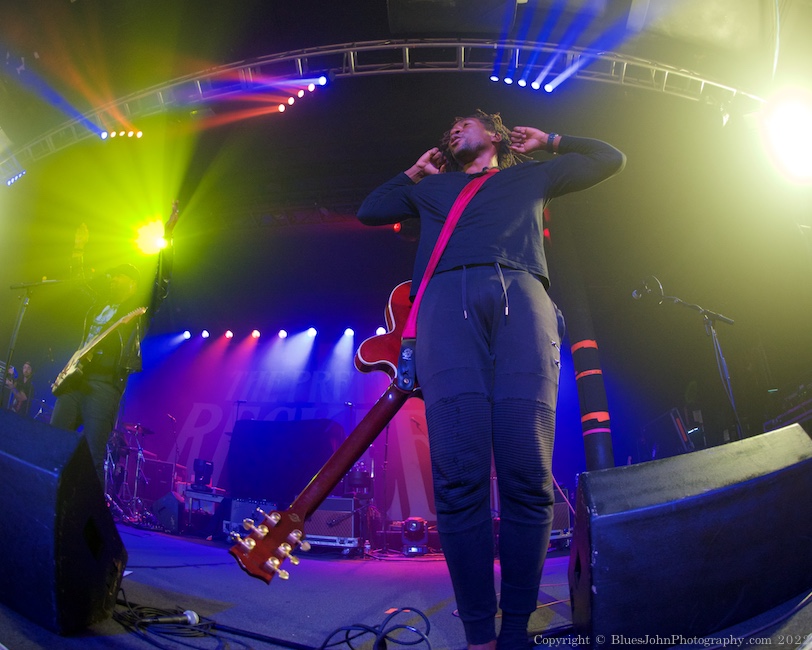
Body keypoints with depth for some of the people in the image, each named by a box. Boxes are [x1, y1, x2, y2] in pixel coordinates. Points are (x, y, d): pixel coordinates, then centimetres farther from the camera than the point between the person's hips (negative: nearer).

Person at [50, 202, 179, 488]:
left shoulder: (139, 309, 9)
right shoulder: (98, 304, 25)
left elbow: (161, 280, -1)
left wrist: (167, 235, -7)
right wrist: (79, 247, 38)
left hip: (105, 385, -6)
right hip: (74, 380, 6)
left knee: (92, 457, -11)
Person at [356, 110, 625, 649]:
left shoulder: (531, 177, 37)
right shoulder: (432, 188, 40)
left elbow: (610, 158, 43)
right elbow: (369, 211, 40)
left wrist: (550, 141, 48)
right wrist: (417, 171, 45)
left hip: (522, 297, 0)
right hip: (449, 298, 0)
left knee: (526, 473, -16)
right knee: (459, 474, -18)